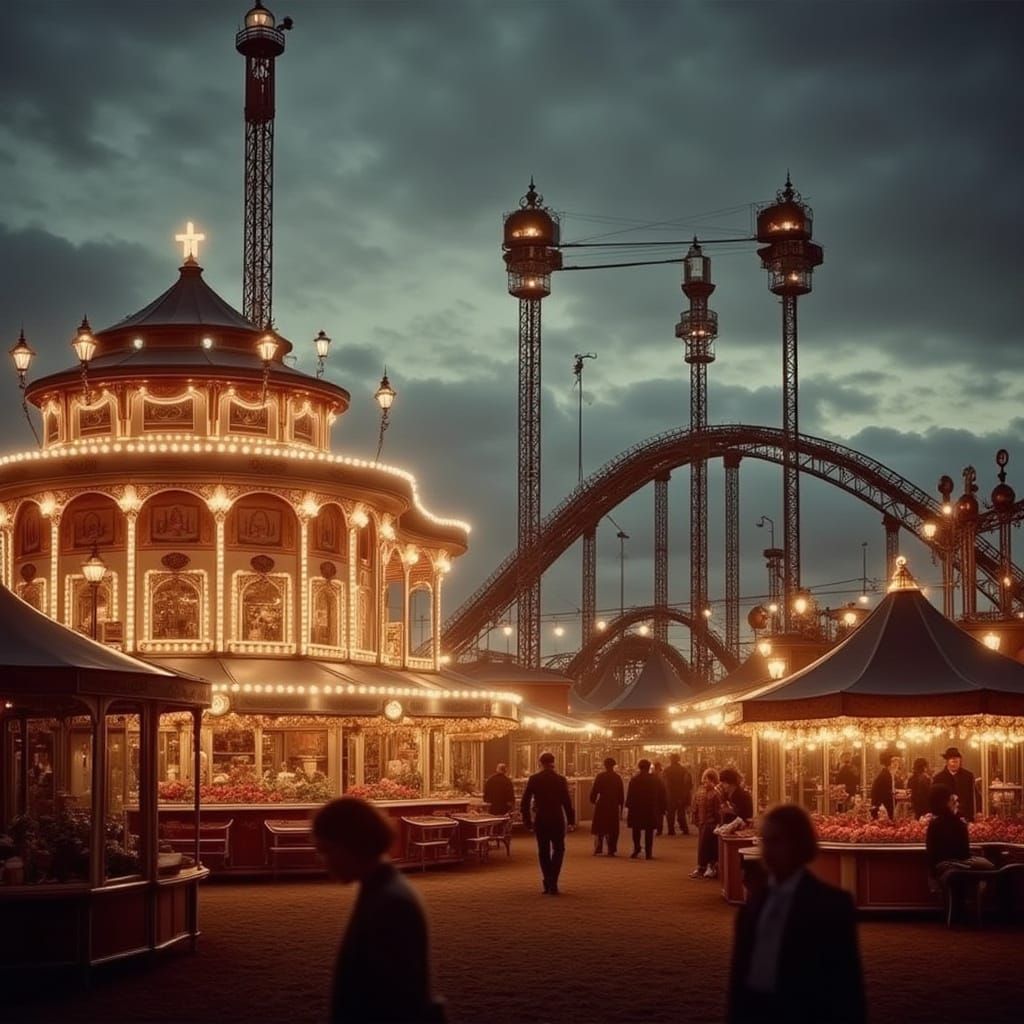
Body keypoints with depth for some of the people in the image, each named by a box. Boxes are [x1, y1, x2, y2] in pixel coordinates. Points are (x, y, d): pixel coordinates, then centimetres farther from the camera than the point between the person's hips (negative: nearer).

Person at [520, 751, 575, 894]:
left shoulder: (533, 779, -3)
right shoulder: (560, 780, -7)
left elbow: (525, 802, -2)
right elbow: (567, 802, -7)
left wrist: (527, 820, 7)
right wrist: (571, 821, 0)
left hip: (540, 820, 1)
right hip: (557, 819, -1)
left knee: (543, 851, 12)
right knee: (558, 849, 9)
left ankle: (548, 884, 10)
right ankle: (553, 882, -5)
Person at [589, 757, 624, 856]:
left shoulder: (600, 776, -7)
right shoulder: (618, 777, 0)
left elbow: (594, 791, -7)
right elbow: (621, 794, 3)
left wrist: (593, 800, 9)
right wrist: (621, 806, 11)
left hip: (601, 805, -1)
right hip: (614, 806, 1)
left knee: (599, 829, 9)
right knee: (612, 829, 7)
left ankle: (597, 849, 4)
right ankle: (611, 850, 5)